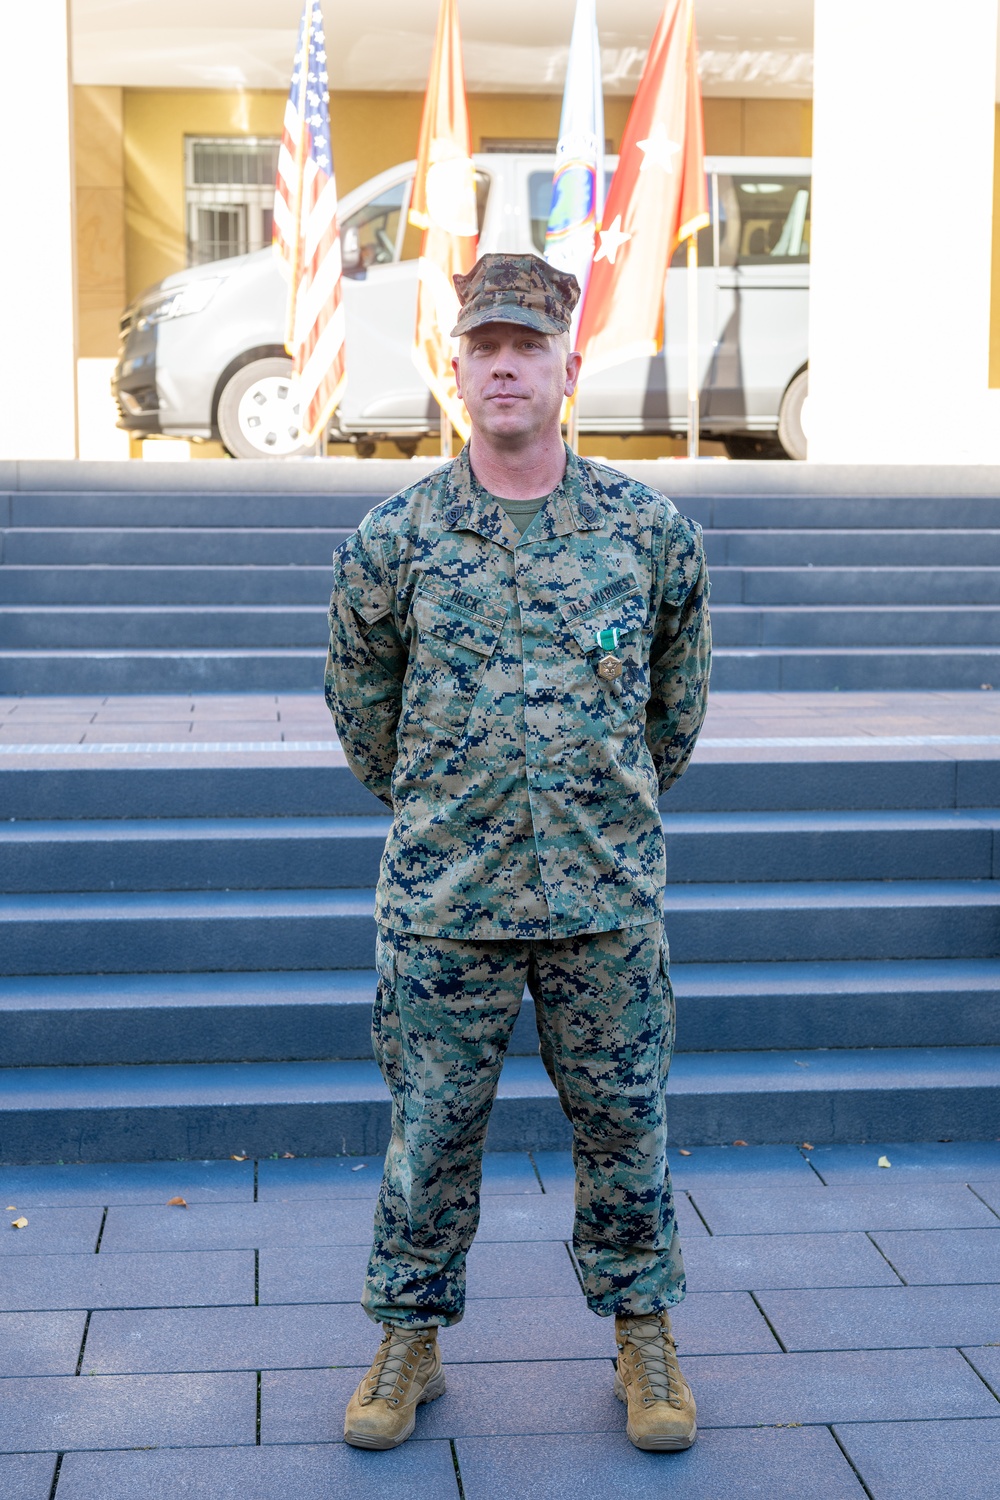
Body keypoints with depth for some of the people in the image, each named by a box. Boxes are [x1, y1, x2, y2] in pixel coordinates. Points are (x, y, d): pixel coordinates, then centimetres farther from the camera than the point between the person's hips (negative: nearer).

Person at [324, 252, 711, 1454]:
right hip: (442, 903, 0)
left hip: (608, 900, 1)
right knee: (431, 1129, 10)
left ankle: (642, 1335, 30)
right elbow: (361, 711, 11)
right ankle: (412, 1336, 29)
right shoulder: (391, 540, -4)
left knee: (625, 1126, 11)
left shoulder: (651, 530, -2)